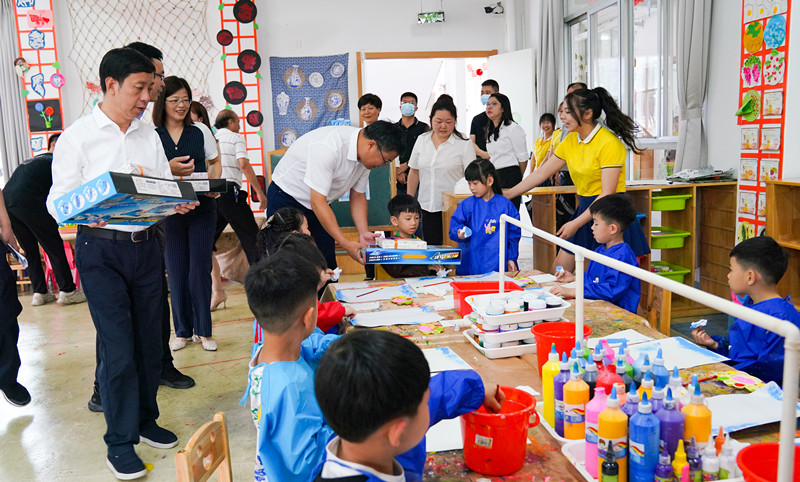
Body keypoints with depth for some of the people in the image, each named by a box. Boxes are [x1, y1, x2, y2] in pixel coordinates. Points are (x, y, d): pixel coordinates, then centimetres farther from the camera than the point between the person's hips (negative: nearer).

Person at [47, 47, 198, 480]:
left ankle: (146, 419, 31)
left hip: (146, 245, 5)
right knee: (118, 346, -3)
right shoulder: (78, 137, -5)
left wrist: (178, 202, -9)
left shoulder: (149, 135, 9)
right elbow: (57, 201, -6)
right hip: (101, 250, -5)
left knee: (149, 338, 12)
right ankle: (120, 440, 14)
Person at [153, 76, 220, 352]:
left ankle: (203, 330, 12)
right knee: (176, 272, 6)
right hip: (168, 212, 0)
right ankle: (182, 330, 20)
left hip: (201, 208, 0)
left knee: (200, 270, 0)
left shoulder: (200, 132, 5)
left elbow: (215, 162, 17)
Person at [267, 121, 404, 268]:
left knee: (327, 266, 2)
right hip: (287, 200, -7)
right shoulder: (328, 147, -33)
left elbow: (358, 196, 3)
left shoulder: (365, 155, -8)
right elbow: (317, 202, -33)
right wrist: (346, 244, -34)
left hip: (318, 207, 7)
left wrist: (364, 233, -11)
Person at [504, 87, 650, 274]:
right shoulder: (569, 142, 7)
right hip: (585, 208, 7)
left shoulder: (609, 143, -16)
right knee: (559, 270, 6)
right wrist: (505, 195, 10)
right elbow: (541, 174, 12)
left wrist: (576, 223, -21)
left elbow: (607, 194, -19)